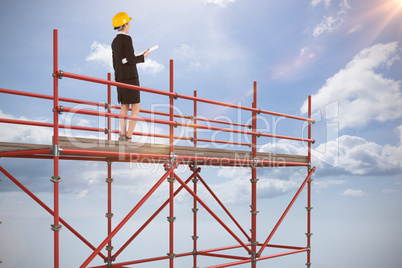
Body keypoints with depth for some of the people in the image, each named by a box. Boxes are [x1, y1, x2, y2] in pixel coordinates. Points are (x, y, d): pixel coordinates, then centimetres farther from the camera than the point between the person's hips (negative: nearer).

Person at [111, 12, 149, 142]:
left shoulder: (114, 42, 13)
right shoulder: (126, 39, -13)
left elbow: (115, 64, 16)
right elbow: (131, 60, -19)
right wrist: (143, 56, -1)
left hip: (120, 78, 8)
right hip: (130, 77, -8)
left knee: (124, 107, 10)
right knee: (136, 108, -4)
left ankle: (122, 135, 5)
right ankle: (128, 137, -10)